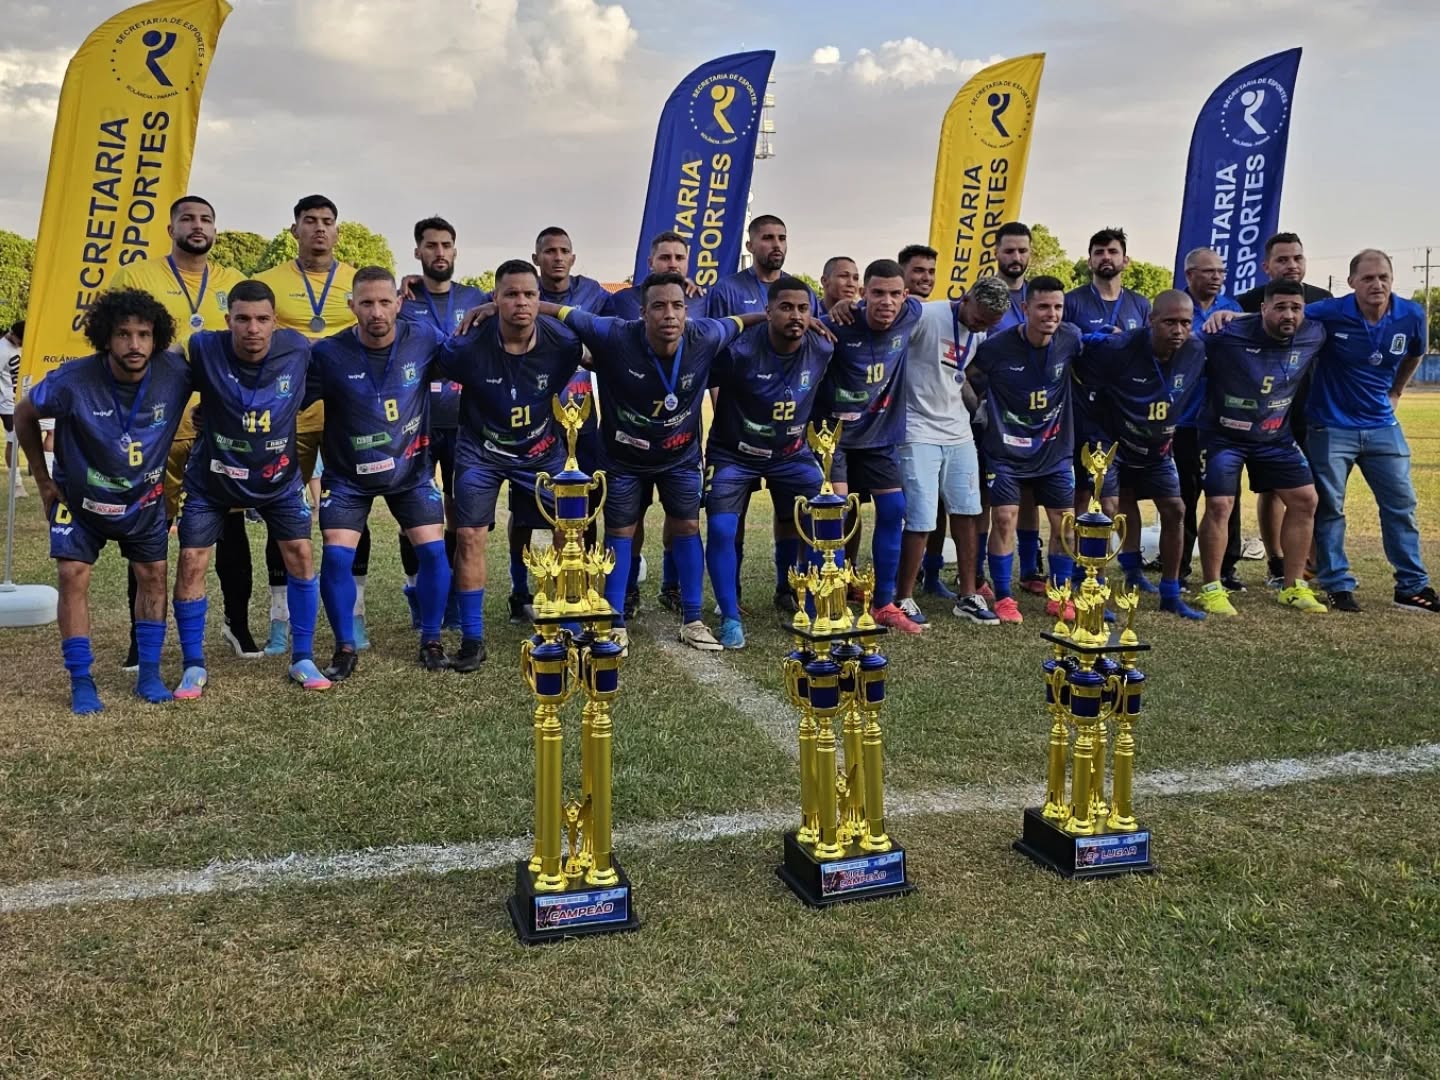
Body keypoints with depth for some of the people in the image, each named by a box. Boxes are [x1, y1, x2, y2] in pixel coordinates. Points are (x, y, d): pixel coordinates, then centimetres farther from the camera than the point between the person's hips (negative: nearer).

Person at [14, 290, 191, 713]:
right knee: (73, 577, -8)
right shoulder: (73, 380, -27)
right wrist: (43, 479, -3)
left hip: (145, 496, 2)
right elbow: (24, 416, -8)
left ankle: (149, 675, 15)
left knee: (153, 576, 3)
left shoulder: (175, 374, -25)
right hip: (79, 498, -2)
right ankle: (81, 682, 2)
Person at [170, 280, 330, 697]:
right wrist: (204, 423, -6)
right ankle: (194, 666, 13)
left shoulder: (298, 350, -19)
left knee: (301, 554, -3)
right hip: (212, 478, -1)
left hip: (278, 477, 1)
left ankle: (302, 659, 11)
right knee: (191, 562, -3)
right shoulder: (204, 349, -23)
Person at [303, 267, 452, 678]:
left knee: (433, 549, -5)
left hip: (411, 468, 1)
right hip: (348, 474, -1)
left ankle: (431, 642, 15)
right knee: (336, 555, -9)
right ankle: (345, 649, 10)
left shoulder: (425, 340, -15)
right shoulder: (328, 353, -19)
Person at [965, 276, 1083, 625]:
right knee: (1005, 518, -9)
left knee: (1065, 522, 4)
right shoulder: (997, 346, -17)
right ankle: (1003, 598, 5)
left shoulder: (1071, 339, -8)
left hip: (1055, 449, 3)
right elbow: (964, 376, -2)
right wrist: (979, 412, -3)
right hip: (1006, 450, -3)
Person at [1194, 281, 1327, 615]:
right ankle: (1211, 589, 2)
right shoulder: (1228, 335, -24)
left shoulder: (1313, 336, -9)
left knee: (1305, 499, 4)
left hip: (1275, 436, 5)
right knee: (1219, 505, -14)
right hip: (1223, 434, -5)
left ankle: (1294, 587, 17)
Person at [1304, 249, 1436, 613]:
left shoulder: (1412, 315, -4)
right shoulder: (1329, 314, -18)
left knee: (1401, 506, 6)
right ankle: (1337, 585, 12)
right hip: (1331, 427, -4)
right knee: (1328, 507, 0)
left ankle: (1412, 587, 17)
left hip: (1382, 427, 4)